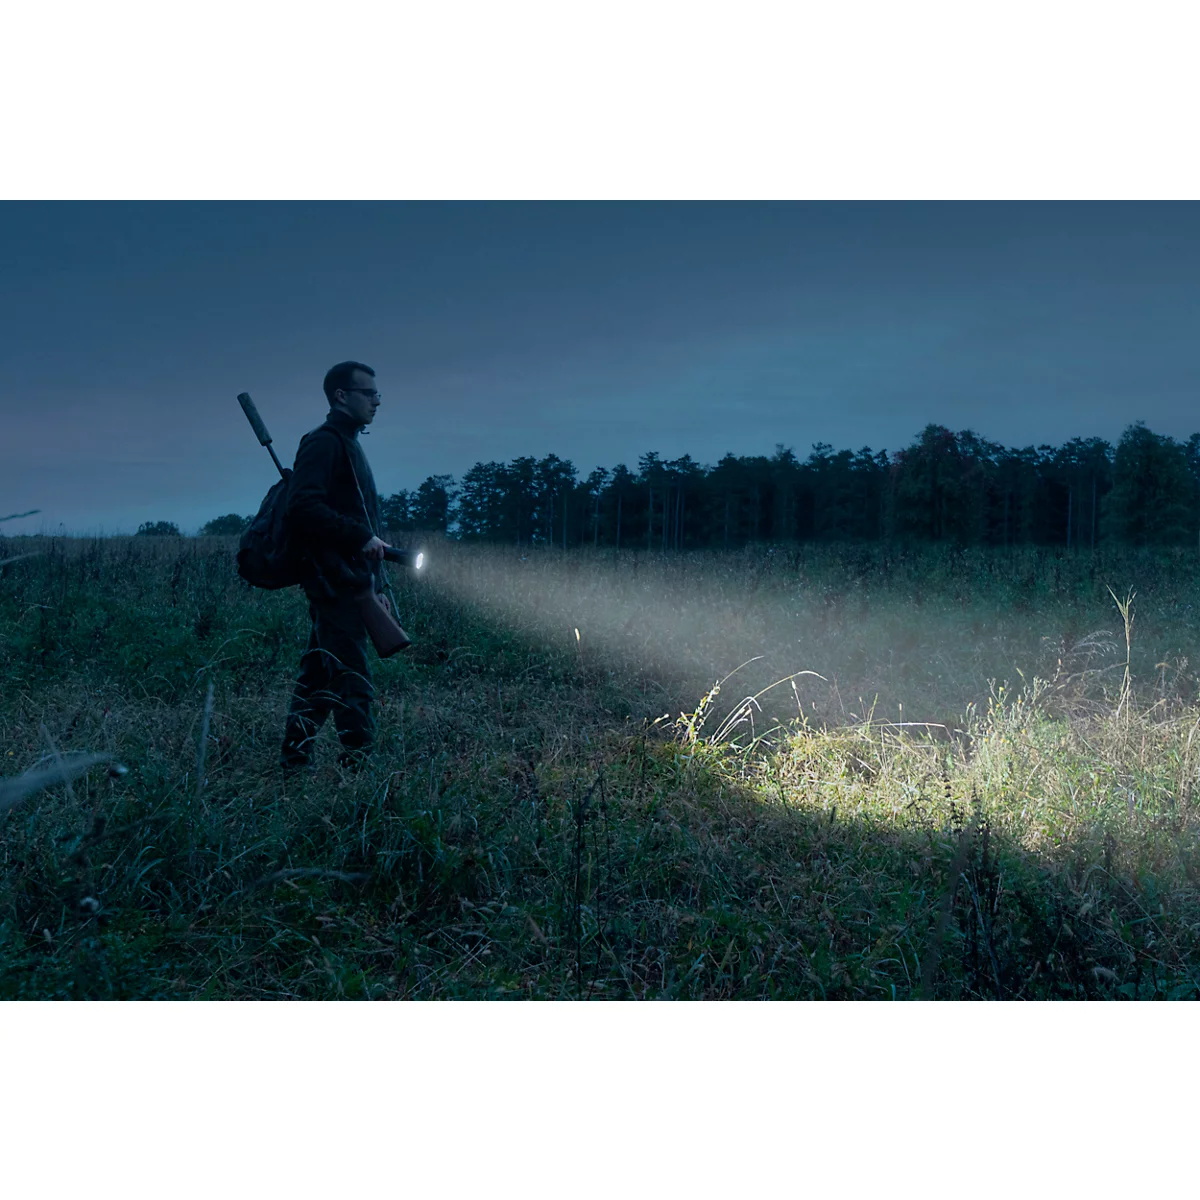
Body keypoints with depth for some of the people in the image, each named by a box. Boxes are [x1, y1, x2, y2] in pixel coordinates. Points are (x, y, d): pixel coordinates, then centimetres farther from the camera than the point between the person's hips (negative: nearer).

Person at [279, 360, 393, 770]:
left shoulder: (346, 444, 22)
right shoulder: (324, 443, -9)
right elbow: (304, 507, -22)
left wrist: (376, 584, 21)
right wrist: (361, 537, -21)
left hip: (347, 582, 10)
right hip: (335, 582, -10)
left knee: (320, 675, 11)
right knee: (352, 677, -9)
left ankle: (294, 759, 15)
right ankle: (359, 762, -7)